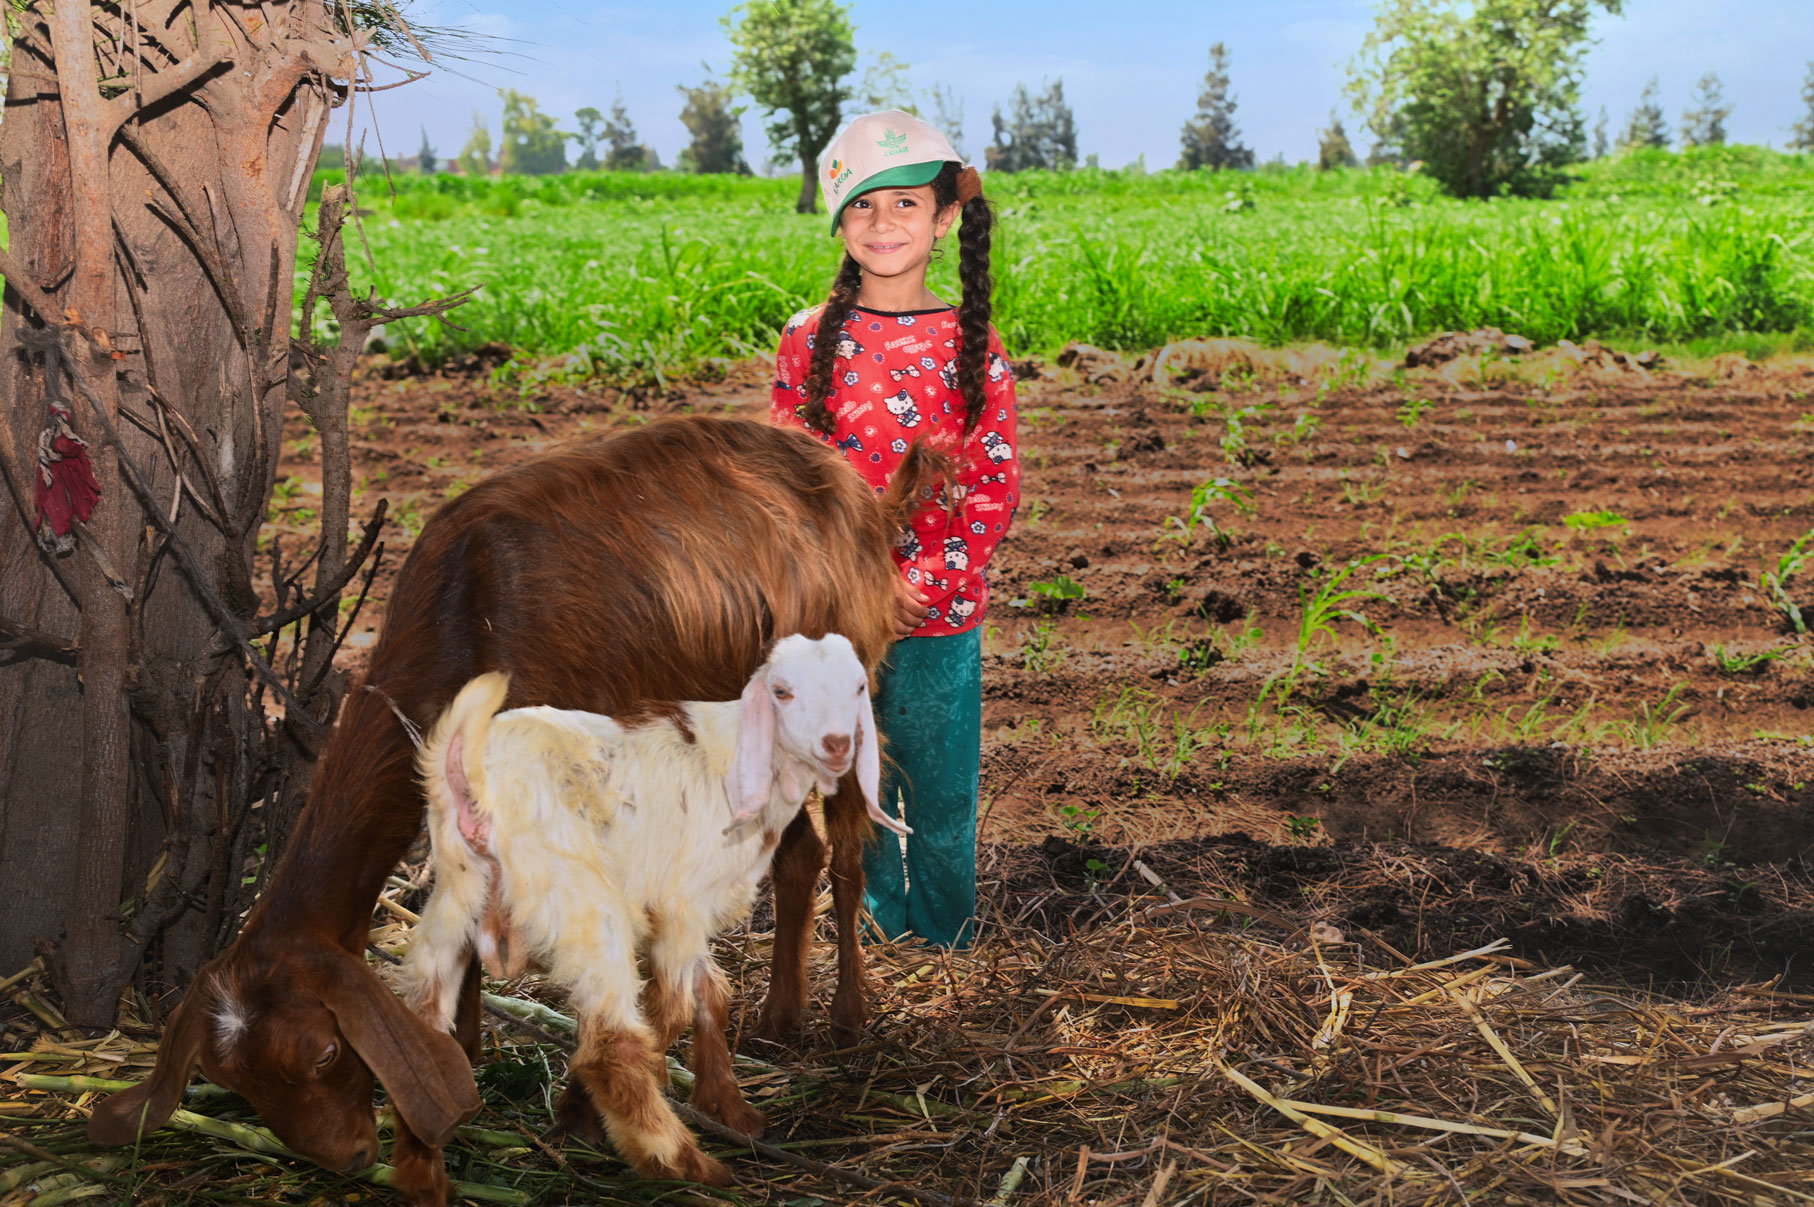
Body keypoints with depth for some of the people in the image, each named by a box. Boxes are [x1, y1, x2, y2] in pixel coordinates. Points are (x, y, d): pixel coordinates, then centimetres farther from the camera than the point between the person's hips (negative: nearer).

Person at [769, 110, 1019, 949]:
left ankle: (946, 938, 29)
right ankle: (877, 931, 30)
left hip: (943, 608, 0)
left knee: (942, 787, 9)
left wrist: (924, 581, -12)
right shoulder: (811, 340, 0)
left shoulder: (972, 344, -1)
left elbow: (996, 484, -1)